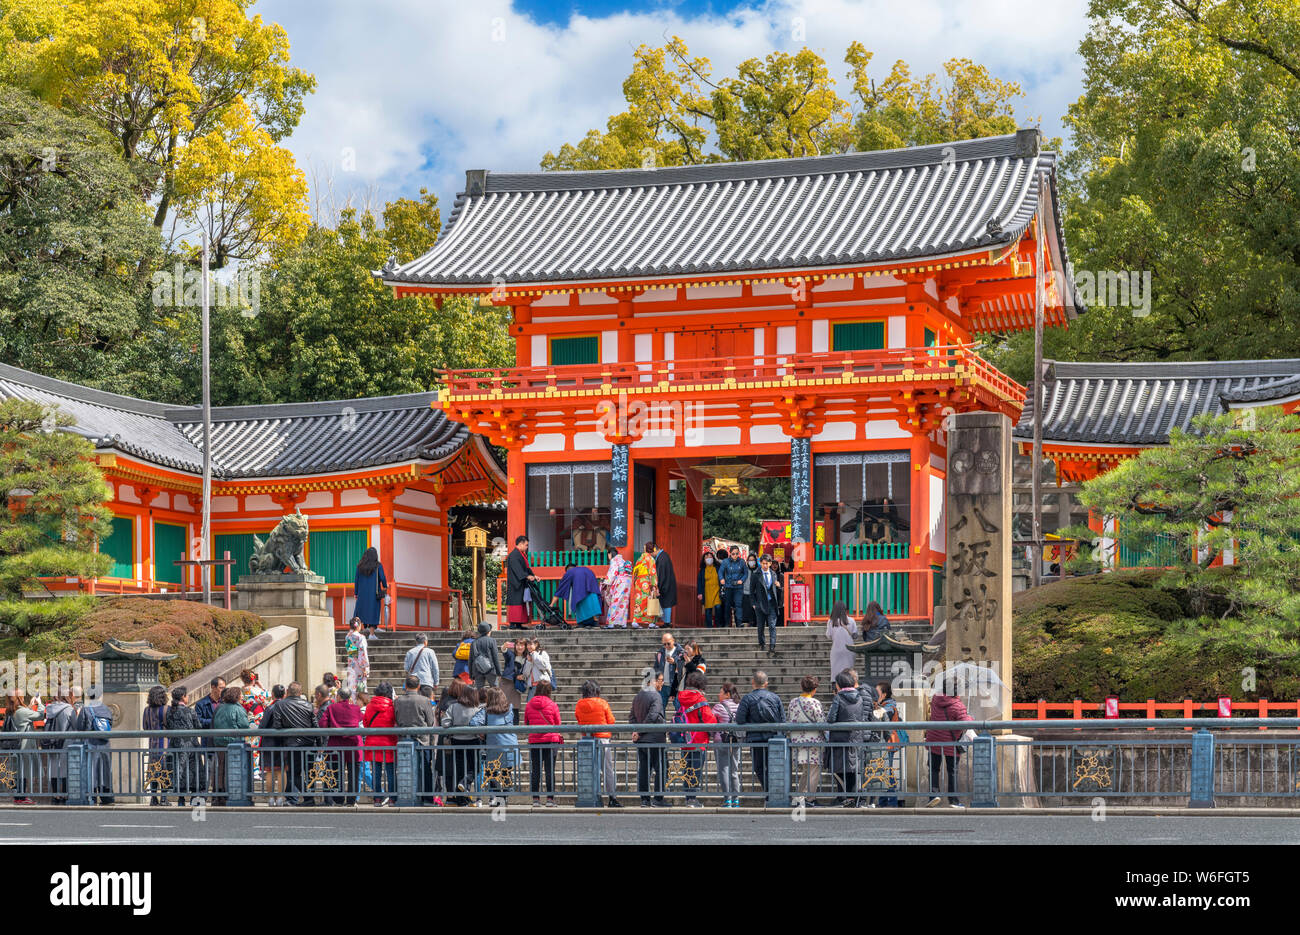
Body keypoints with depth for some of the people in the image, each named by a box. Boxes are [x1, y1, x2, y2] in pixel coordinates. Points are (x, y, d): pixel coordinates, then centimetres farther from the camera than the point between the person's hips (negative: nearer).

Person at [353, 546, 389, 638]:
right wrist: (385, 587, 12)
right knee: (373, 612, 3)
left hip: (362, 592, 2)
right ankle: (371, 633, 0)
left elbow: (357, 580, 3)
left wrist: (355, 593, 9)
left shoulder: (360, 566, 1)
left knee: (359, 611, 12)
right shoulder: (378, 565, -7)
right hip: (374, 592, -2)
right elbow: (382, 578, -8)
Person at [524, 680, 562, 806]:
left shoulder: (528, 705, 1)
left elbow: (526, 724, 11)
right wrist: (558, 737, 21)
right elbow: (557, 724, 3)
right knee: (550, 771, 1)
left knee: (535, 771, 7)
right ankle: (550, 798, -1)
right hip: (551, 740, -2)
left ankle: (535, 798, 7)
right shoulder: (553, 705, -6)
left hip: (534, 742, 2)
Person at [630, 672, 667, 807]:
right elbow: (652, 717, -20)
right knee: (660, 769, -1)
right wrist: (639, 732, -11)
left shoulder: (638, 696, 13)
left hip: (641, 741, 8)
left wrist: (637, 731, 5)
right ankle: (658, 799, -3)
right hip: (655, 739, -8)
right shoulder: (656, 696, -12)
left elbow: (632, 716, 16)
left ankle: (644, 799, 10)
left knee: (644, 769, 9)